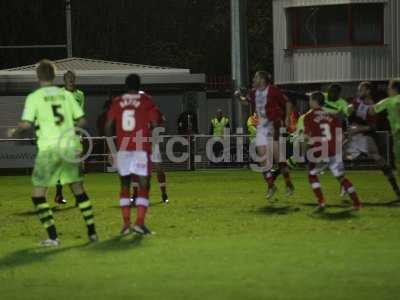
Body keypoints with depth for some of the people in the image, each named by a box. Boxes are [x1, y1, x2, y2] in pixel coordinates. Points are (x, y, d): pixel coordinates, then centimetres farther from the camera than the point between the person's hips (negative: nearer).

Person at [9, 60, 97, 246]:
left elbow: (26, 124, -11)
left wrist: (16, 132, 9)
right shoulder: (66, 94, 8)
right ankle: (92, 232, 17)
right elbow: (81, 120, 7)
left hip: (48, 149, -4)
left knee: (38, 195, 5)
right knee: (79, 190, 17)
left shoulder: (34, 97, -3)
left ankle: (53, 237, -3)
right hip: (70, 148, 4)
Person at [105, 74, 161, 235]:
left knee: (125, 185, 11)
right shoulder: (146, 100, -1)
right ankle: (140, 222, -12)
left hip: (122, 148, 3)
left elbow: (108, 125, 5)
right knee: (143, 185, 1)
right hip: (142, 148, -3)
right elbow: (155, 123, -7)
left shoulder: (117, 102, 6)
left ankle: (126, 223, 5)